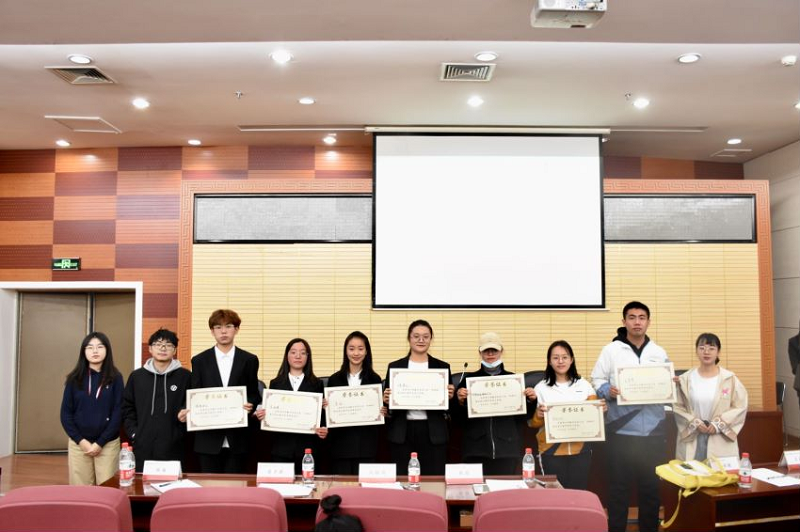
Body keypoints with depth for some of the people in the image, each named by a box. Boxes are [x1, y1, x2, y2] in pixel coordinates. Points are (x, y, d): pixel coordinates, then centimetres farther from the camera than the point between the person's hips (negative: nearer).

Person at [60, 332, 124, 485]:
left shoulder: (115, 378, -1)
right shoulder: (75, 378, 3)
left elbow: (118, 413, -4)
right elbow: (66, 413, 2)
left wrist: (100, 443, -10)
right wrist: (81, 441, -7)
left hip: (108, 444, -1)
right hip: (78, 444, 1)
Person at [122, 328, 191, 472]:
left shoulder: (185, 376, 4)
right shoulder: (137, 376, 10)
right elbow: (127, 408, 12)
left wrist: (186, 413, -10)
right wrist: (133, 433, 3)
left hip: (173, 447, -2)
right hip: (143, 447, 2)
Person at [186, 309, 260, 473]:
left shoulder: (249, 360, 6)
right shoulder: (199, 360, 8)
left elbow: (254, 394, 8)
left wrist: (250, 405, -13)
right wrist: (187, 411, -11)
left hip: (237, 439, 0)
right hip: (208, 439, 0)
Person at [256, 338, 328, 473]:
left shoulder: (316, 384, 7)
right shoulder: (275, 383, 9)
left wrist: (323, 431, -14)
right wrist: (262, 415, -12)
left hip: (307, 448, -1)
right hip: (281, 448, 1)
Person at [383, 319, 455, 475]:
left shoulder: (442, 367, 7)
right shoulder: (395, 367, 7)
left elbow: (450, 407, 8)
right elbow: (387, 402, 9)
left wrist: (450, 397, -12)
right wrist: (385, 400, -11)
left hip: (433, 433, 0)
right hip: (402, 433, 0)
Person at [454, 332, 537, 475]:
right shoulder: (469, 379, 7)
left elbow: (523, 415, 10)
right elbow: (459, 418, 5)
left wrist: (530, 400, -6)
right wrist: (460, 401, -13)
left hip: (507, 448, 1)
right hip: (476, 449, 0)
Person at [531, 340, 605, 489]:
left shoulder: (584, 385, 6)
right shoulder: (541, 388, -1)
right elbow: (533, 423, 0)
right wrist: (539, 415, -21)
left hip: (580, 449, 2)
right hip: (552, 450, -2)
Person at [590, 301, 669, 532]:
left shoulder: (659, 353, 13)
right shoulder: (611, 350, 3)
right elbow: (596, 381, -1)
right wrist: (608, 391, -21)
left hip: (653, 430, 3)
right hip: (621, 430, -3)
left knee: (651, 485, 10)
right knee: (619, 486, 3)